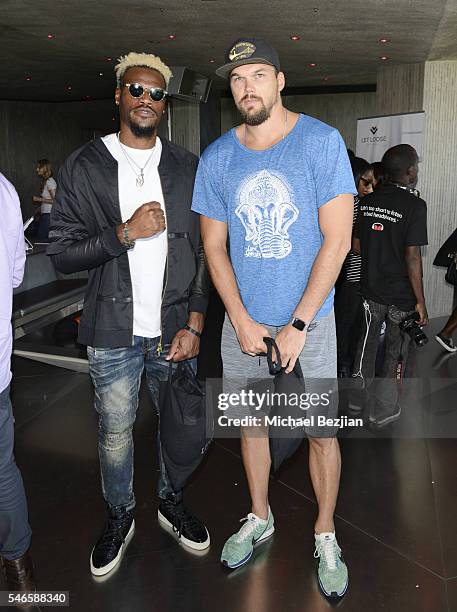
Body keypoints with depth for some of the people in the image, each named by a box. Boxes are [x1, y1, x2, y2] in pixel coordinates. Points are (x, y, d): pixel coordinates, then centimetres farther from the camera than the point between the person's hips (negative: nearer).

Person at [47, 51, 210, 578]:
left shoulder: (187, 168, 4)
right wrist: (124, 233, -18)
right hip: (114, 331, -1)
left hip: (174, 328, 2)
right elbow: (61, 252, -5)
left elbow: (203, 251, 3)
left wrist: (194, 323, -4)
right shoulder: (84, 167, -1)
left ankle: (171, 501, 40)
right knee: (115, 430, 11)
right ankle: (120, 516, 35)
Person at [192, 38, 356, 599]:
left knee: (322, 432, 5)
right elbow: (214, 246, 4)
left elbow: (336, 241, -11)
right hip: (242, 324, 3)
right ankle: (259, 517, 39)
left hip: (308, 322, -3)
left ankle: (325, 535, 29)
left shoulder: (322, 142, -8)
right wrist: (243, 321, -7)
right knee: (250, 423, 16)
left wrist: (297, 325, -14)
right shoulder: (216, 157, 1)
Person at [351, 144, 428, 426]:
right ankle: (383, 410, 23)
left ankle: (358, 396, 36)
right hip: (402, 295, -5)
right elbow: (413, 257, -20)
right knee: (396, 351, 11)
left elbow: (357, 245, 7)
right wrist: (421, 302, -14)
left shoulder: (367, 201, 0)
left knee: (368, 342, 22)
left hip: (371, 288, 5)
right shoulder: (414, 205, -17)